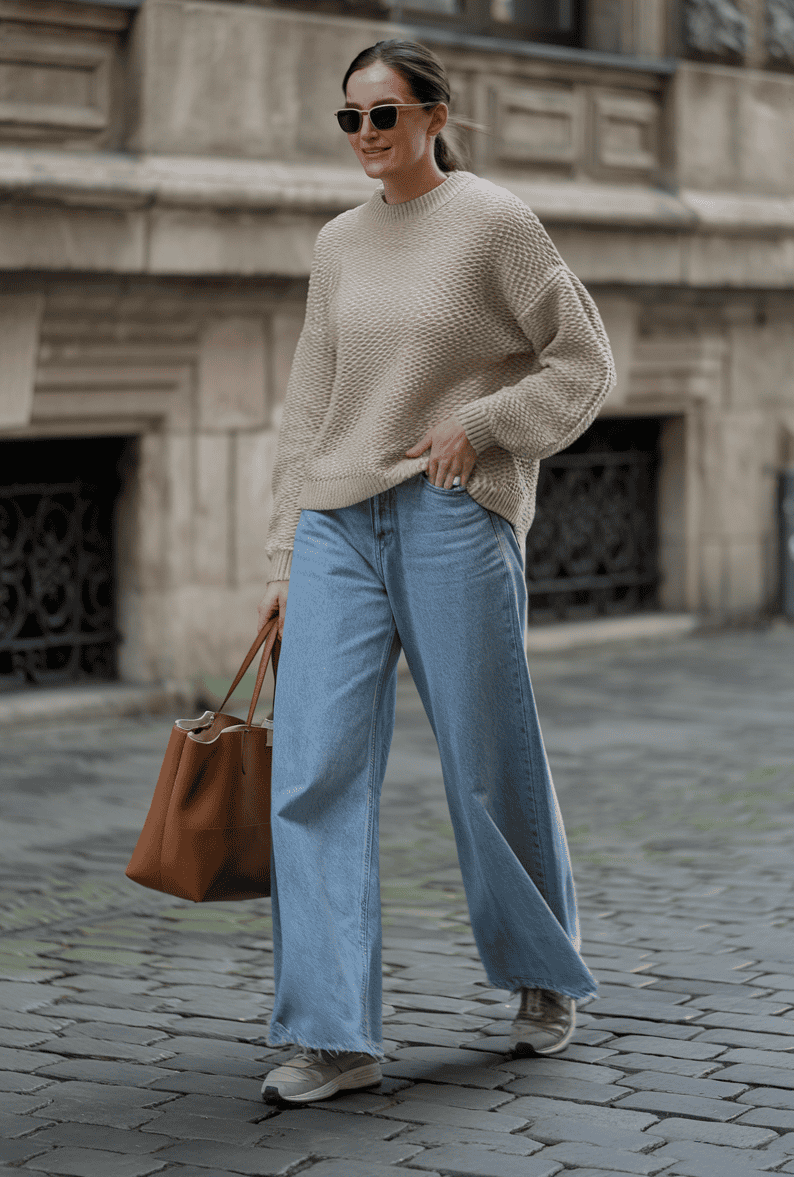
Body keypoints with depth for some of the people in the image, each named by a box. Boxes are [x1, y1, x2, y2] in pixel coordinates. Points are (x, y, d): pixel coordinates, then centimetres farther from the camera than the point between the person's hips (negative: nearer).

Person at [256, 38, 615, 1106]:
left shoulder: (493, 221, -1)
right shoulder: (338, 246, 14)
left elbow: (583, 363, 1)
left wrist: (477, 425, -12)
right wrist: (287, 560, 14)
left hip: (453, 517, -4)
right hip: (339, 525, 5)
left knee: (490, 767, 4)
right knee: (314, 770, -7)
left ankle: (547, 977, 28)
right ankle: (336, 1037, -5)